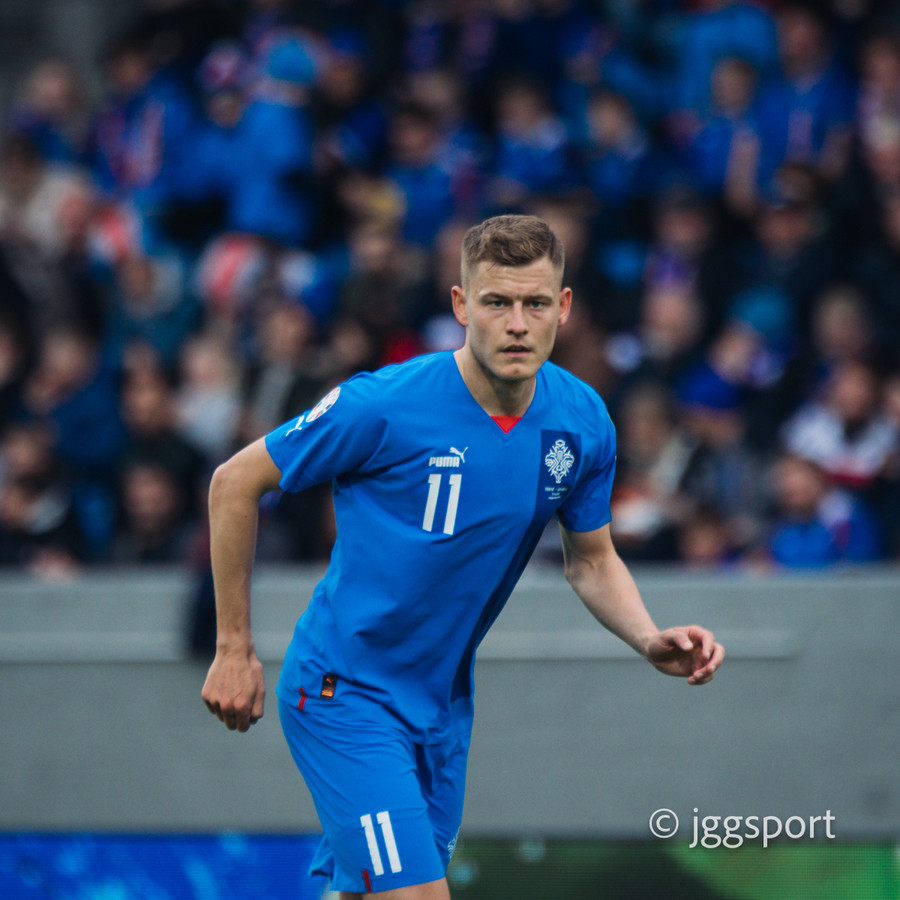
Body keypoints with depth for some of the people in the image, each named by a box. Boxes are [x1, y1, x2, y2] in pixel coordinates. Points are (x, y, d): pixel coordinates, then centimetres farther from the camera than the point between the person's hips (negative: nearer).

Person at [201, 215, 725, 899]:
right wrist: (235, 650, -6)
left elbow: (591, 560, 12)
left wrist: (652, 642, -8)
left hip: (445, 705, 6)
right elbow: (236, 482, -9)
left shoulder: (583, 422, -5)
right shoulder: (383, 406, -21)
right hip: (346, 691, -6)